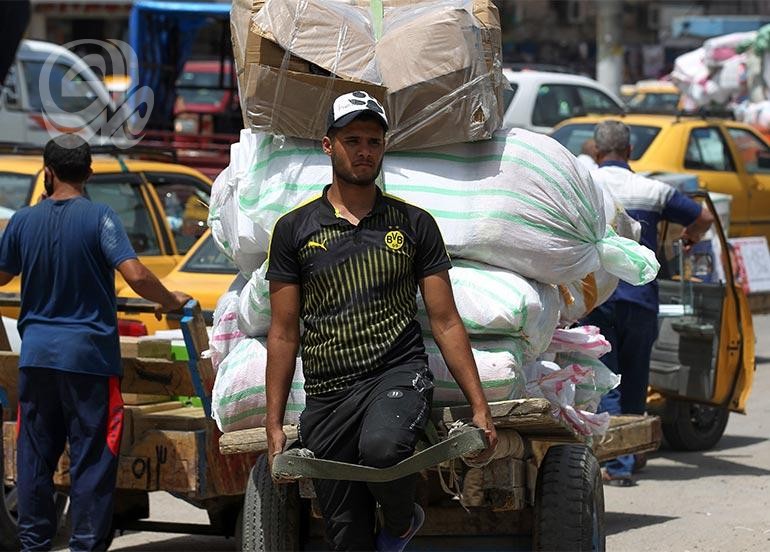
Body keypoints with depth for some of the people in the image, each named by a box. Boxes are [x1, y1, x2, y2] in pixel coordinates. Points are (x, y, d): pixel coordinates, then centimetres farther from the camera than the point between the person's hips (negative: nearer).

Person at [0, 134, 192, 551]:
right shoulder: (99, 218, -9)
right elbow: (135, 275, -18)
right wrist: (169, 300, -1)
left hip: (37, 355, 3)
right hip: (89, 354, -3)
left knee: (35, 454, 11)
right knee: (91, 456, 2)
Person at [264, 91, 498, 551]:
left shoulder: (413, 224, 7)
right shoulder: (295, 230, 7)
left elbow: (446, 322, 7)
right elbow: (284, 334, 9)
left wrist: (480, 406, 0)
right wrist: (274, 423, 4)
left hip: (398, 374, -2)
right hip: (327, 395, 2)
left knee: (381, 447, -35)